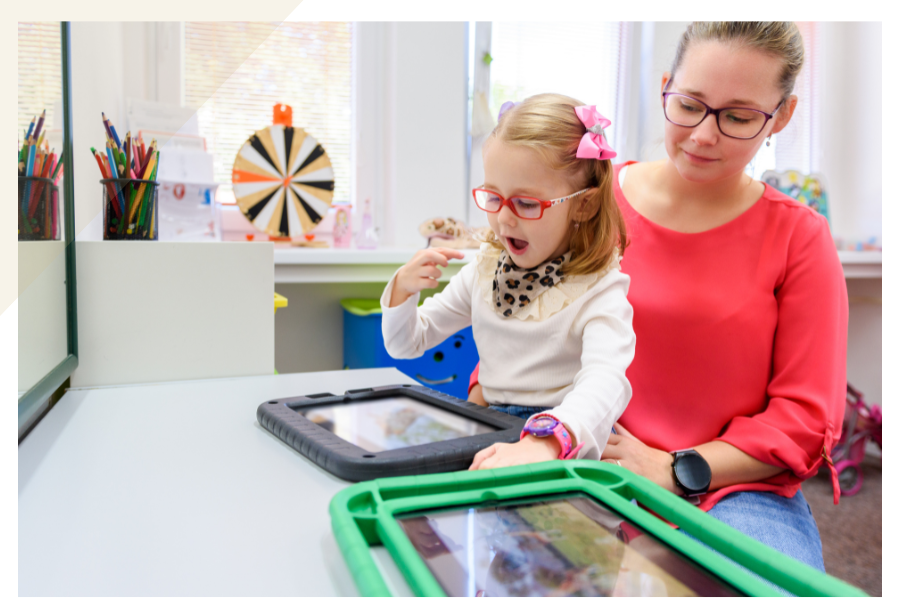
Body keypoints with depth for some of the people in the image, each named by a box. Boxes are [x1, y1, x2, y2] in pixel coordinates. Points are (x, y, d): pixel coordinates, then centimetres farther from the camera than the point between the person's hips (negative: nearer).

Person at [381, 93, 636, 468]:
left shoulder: (598, 290, -11)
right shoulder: (485, 269, 8)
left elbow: (605, 383, -31)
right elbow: (405, 344, 16)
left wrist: (545, 442, -51)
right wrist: (404, 289, -6)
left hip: (569, 448, -3)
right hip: (492, 437, 4)